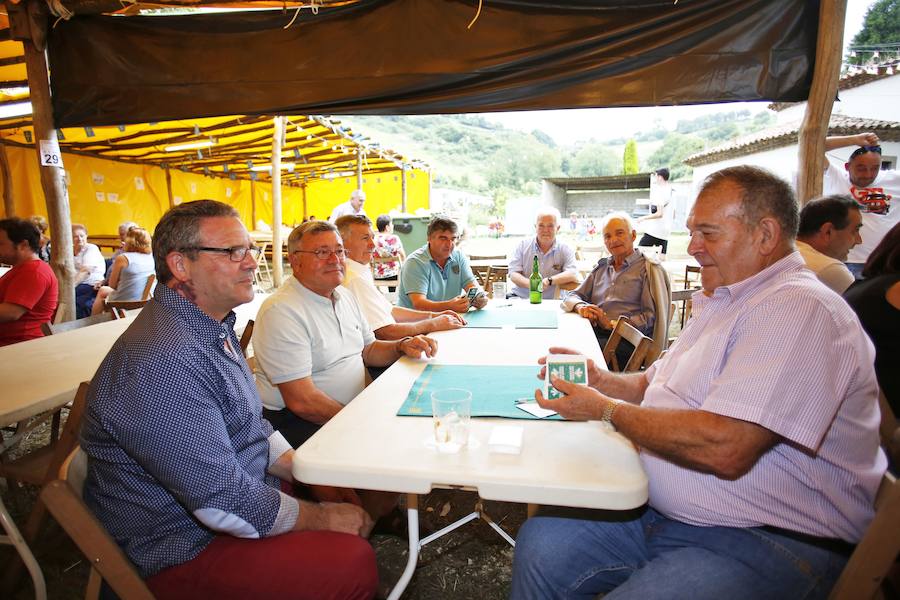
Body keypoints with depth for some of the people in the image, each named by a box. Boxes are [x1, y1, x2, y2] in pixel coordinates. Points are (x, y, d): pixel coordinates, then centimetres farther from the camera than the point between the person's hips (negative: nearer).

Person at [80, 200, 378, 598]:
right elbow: (225, 503, -29)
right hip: (183, 547, -9)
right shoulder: (162, 363, -30)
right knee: (353, 562, -21)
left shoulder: (212, 326, 5)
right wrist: (323, 517, -16)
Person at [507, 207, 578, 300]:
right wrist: (531, 284, -23)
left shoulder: (566, 250, 4)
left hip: (550, 302, 2)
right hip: (519, 297, -2)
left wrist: (549, 280, -27)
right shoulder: (523, 245, 6)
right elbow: (513, 275, -3)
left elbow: (573, 275, -10)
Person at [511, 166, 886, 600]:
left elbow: (725, 449, -29)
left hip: (764, 543, -8)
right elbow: (657, 383, 21)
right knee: (539, 543, -2)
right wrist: (600, 381, 0)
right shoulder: (723, 302, 15)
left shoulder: (799, 308, -18)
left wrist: (605, 409, -17)